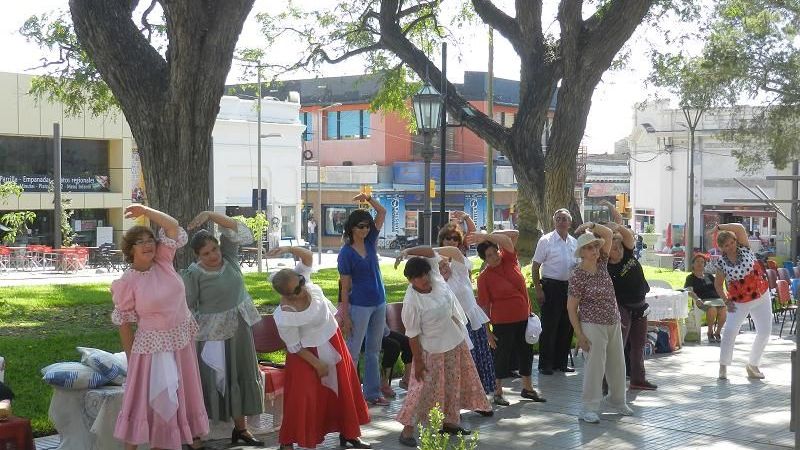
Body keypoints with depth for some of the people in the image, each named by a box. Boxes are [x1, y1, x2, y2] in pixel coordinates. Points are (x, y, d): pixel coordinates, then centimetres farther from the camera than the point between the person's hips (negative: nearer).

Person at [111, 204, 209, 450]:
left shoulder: (163, 262, -2)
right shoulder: (127, 282, -13)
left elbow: (173, 226, -6)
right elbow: (124, 323, -7)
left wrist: (145, 211, -14)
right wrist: (131, 359, -6)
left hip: (182, 341, 5)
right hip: (152, 346, -5)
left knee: (183, 396, 16)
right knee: (144, 400, 2)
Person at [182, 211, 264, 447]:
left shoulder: (228, 256, -1)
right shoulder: (193, 274, -13)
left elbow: (238, 231, -12)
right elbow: (187, 308, -10)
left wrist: (210, 214, -24)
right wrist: (190, 337, -14)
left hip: (239, 328, 5)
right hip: (212, 333, -5)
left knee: (242, 376, 12)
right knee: (209, 380, -3)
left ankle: (240, 427, 25)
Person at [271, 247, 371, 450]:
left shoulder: (302, 280, -18)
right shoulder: (284, 317, -30)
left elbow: (308, 256, -12)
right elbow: (295, 347, -20)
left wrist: (291, 249, -33)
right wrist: (317, 364, -14)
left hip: (333, 342, 7)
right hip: (309, 353, -7)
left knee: (345, 388, 15)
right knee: (303, 395, -4)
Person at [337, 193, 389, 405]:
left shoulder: (370, 241, 3)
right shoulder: (346, 253, -12)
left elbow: (382, 212, 5)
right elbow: (345, 286, -11)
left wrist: (369, 198, -11)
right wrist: (345, 316, -12)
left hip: (379, 303, 7)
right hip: (359, 306, -7)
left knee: (373, 350, 14)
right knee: (353, 351, -1)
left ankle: (372, 392, 22)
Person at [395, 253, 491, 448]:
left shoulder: (435, 278, -9)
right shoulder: (411, 302, -24)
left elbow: (430, 252, -5)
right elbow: (413, 335, -19)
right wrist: (418, 361, -16)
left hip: (456, 343, 7)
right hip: (433, 351, -7)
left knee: (453, 384, 17)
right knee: (424, 389, -4)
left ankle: (450, 421, 34)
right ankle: (407, 429, 4)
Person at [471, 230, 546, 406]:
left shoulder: (508, 259, -2)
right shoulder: (484, 277, -12)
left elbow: (513, 235, -12)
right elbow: (484, 305, -10)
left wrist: (487, 236, -22)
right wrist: (487, 330, -10)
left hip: (523, 317, 5)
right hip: (503, 322, -5)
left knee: (526, 352, 16)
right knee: (503, 354, 5)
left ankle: (527, 388, 32)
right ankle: (498, 392, 19)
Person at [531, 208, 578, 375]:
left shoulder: (574, 242, 10)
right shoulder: (546, 241, -5)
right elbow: (535, 266, -5)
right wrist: (538, 289, -12)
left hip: (569, 287, 5)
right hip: (551, 286, -5)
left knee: (566, 327, 11)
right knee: (549, 327, -3)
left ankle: (561, 362, 22)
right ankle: (545, 364, 5)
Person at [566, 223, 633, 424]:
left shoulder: (601, 264, 3)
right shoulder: (577, 277, -14)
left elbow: (608, 234, 3)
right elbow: (571, 307, -12)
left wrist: (592, 226, -14)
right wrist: (580, 335, -14)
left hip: (614, 323, 7)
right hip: (593, 326, -7)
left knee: (617, 364, 16)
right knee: (595, 366, -5)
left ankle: (616, 402, 32)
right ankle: (589, 409, 3)